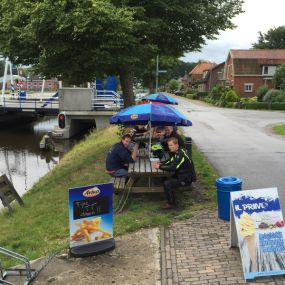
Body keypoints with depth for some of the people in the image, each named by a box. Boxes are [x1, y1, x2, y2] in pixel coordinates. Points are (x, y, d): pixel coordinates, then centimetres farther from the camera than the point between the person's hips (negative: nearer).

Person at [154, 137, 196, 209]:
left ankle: (171, 204, -10)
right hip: (181, 174, 10)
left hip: (186, 179, -10)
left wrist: (160, 167, -19)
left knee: (167, 183, -21)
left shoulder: (181, 154, -24)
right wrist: (160, 163, -3)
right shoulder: (176, 152, 8)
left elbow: (173, 168, -27)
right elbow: (169, 161, 16)